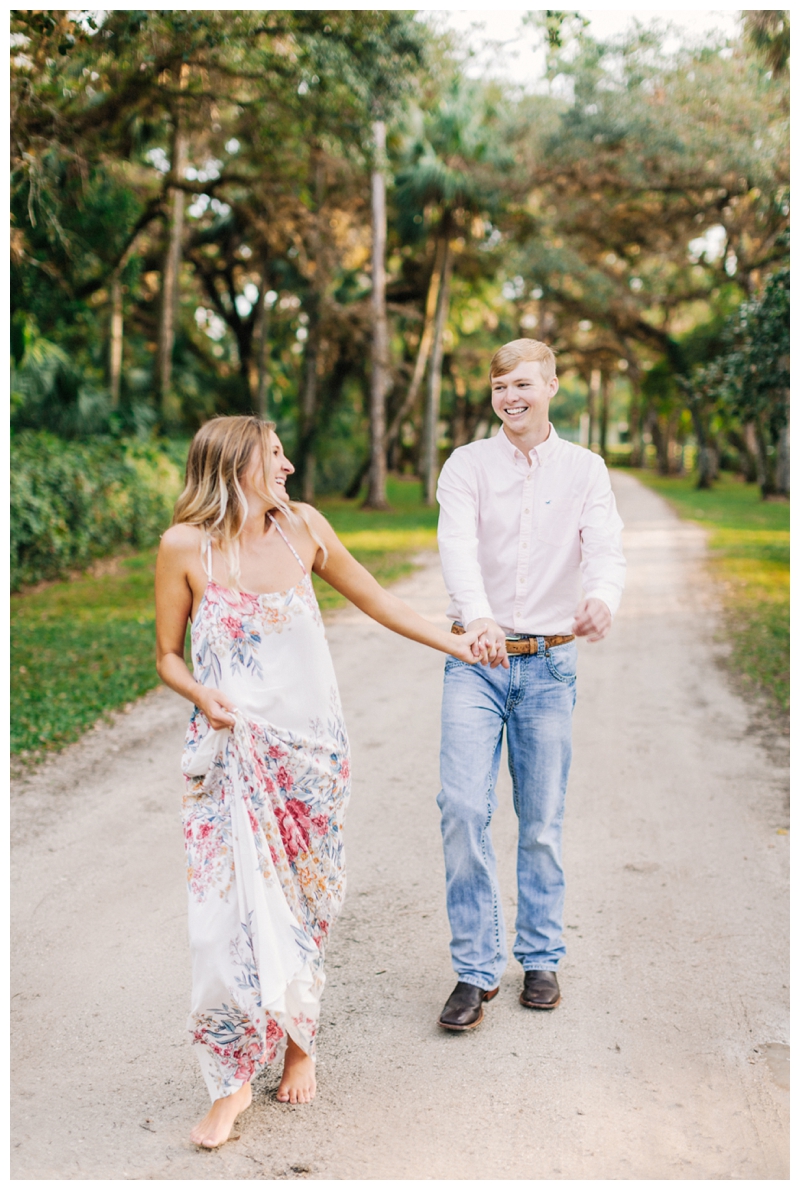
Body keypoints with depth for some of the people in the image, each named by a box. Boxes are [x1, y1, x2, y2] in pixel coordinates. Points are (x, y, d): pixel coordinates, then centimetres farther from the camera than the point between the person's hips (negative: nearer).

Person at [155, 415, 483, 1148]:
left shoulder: (303, 527, 2)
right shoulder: (185, 546, -6)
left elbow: (371, 597, 13)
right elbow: (168, 656, 2)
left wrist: (454, 644, 14)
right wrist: (205, 697, -18)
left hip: (310, 744, 3)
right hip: (232, 751, -2)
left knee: (305, 896, 9)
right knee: (234, 904, -6)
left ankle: (298, 1040, 30)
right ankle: (232, 1081, 7)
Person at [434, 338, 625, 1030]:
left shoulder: (585, 470, 3)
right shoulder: (467, 465, 0)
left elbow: (605, 546, -13)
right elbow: (458, 546, -17)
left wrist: (603, 598, -37)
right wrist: (477, 617, -37)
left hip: (550, 663, 1)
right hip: (475, 661, -1)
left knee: (543, 819, 7)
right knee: (463, 808, -10)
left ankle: (540, 958, 24)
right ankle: (476, 968, 2)